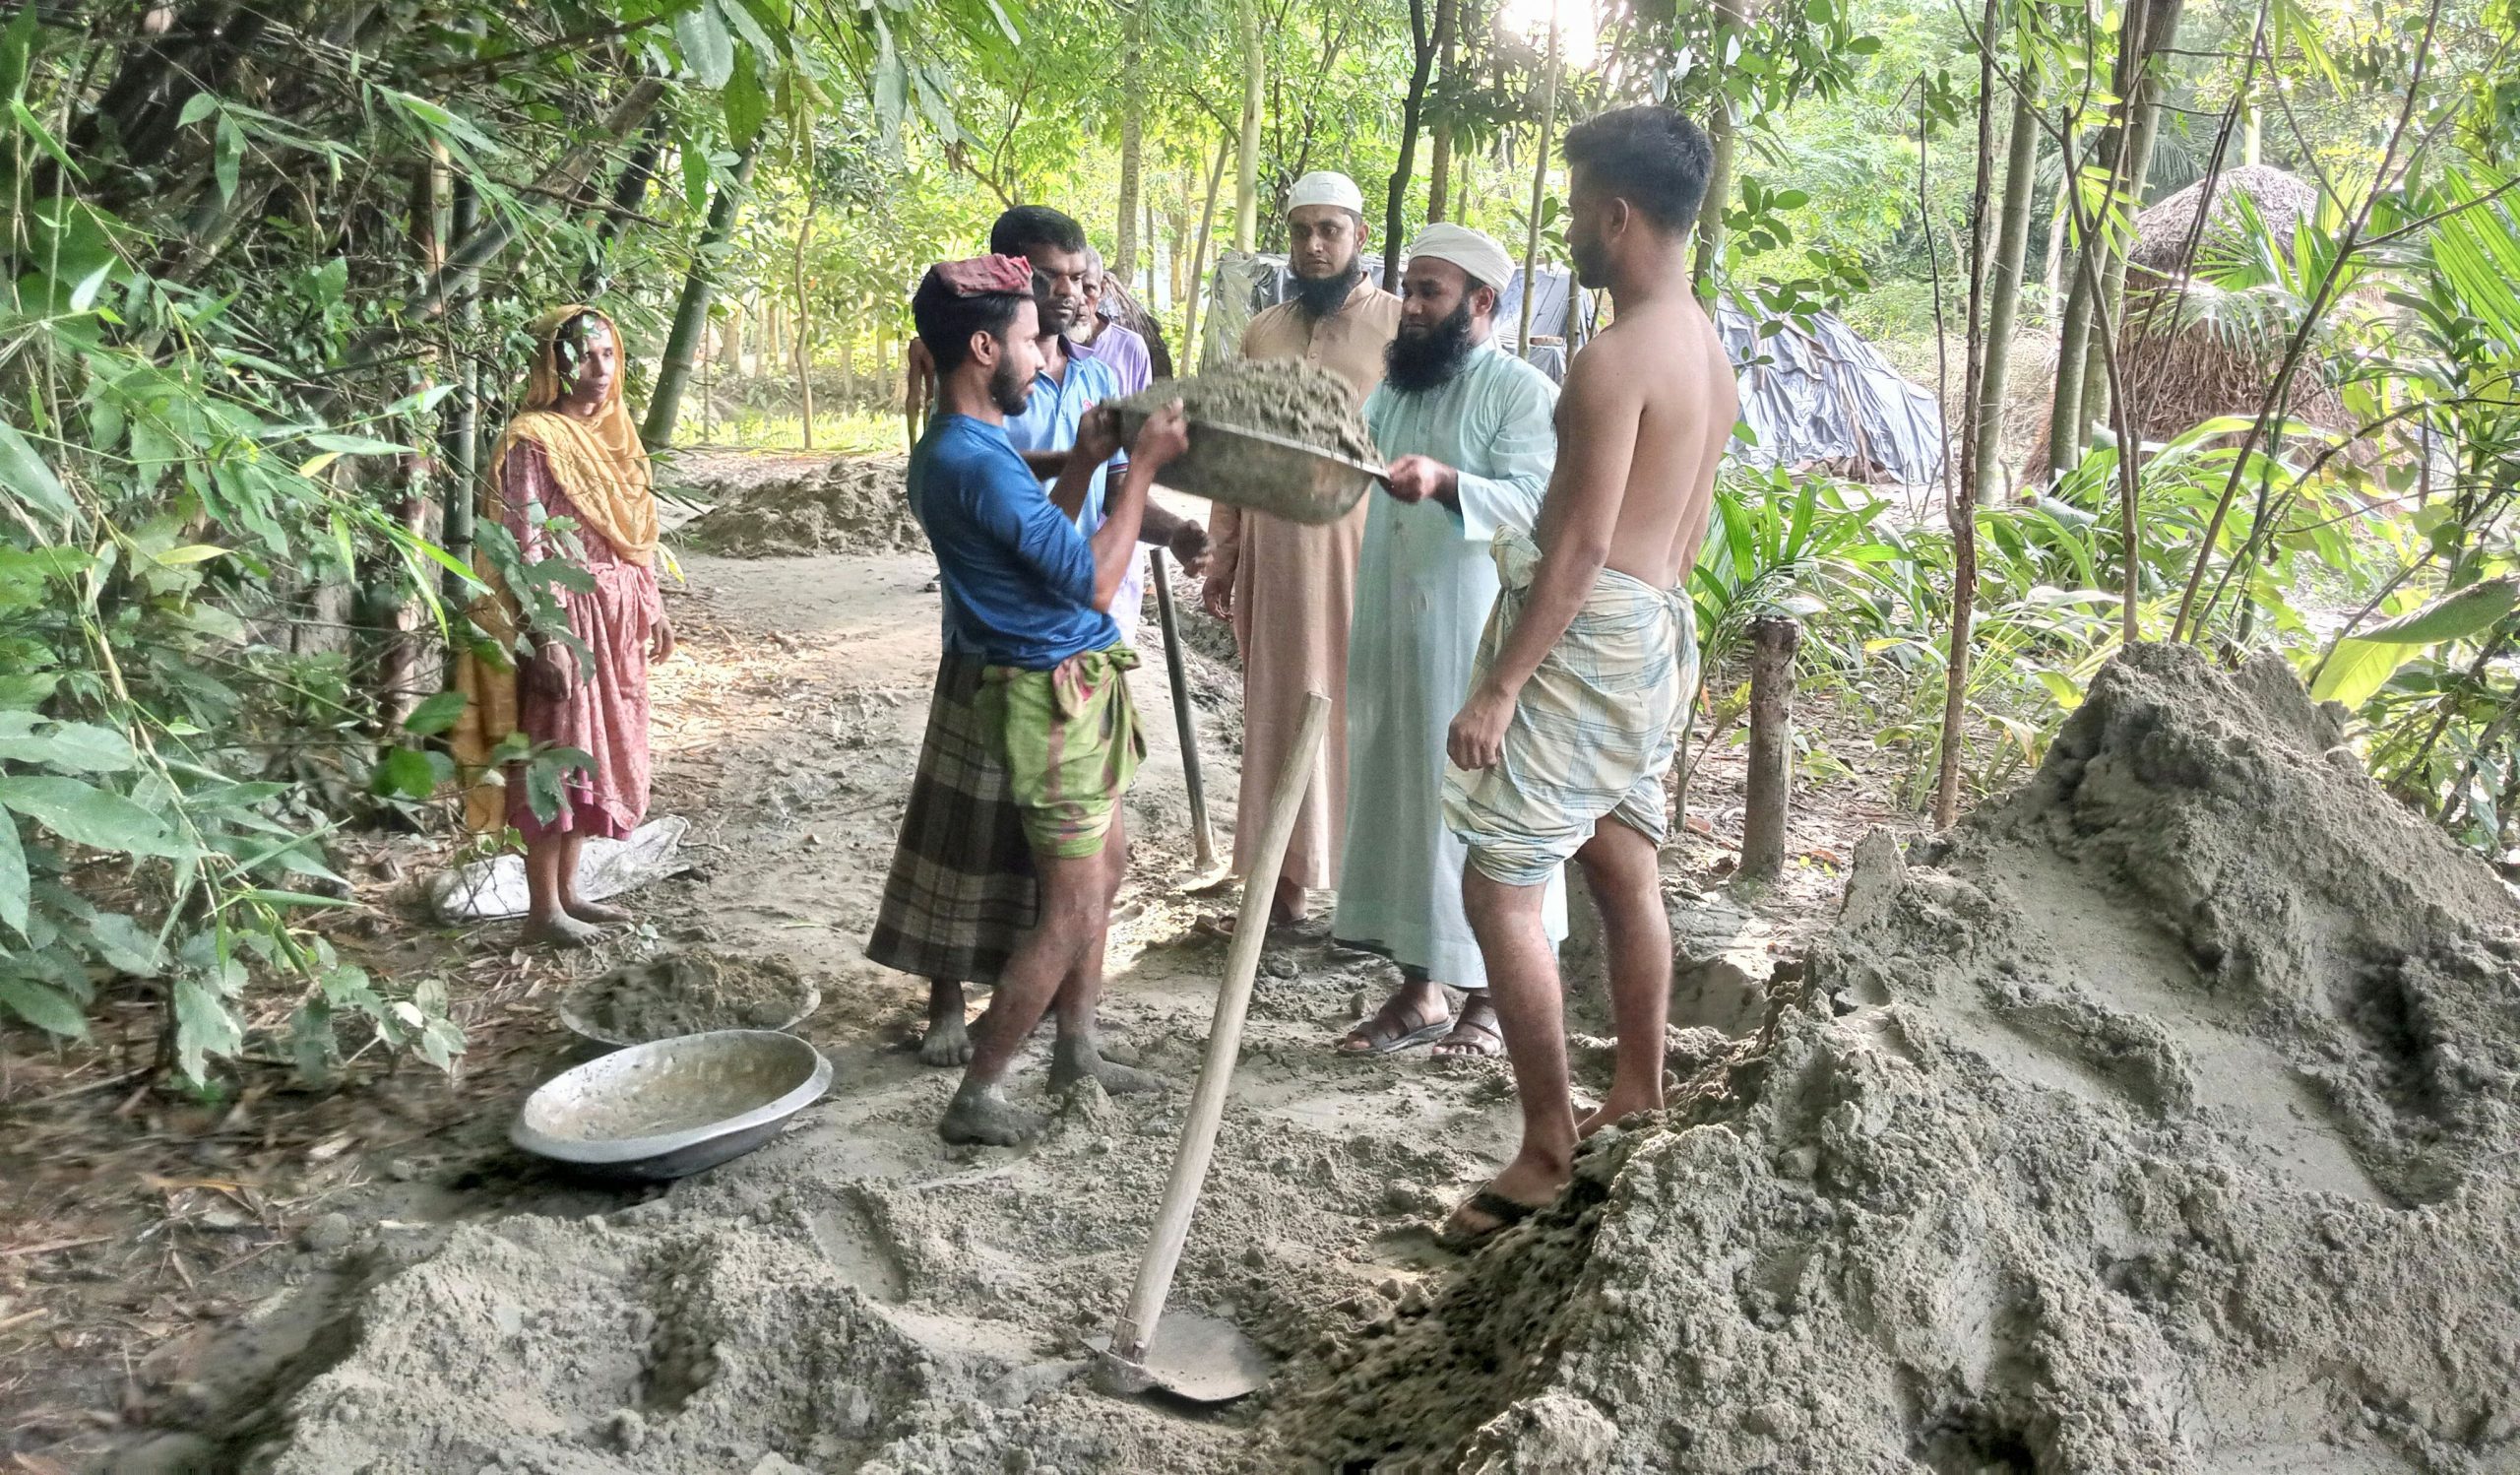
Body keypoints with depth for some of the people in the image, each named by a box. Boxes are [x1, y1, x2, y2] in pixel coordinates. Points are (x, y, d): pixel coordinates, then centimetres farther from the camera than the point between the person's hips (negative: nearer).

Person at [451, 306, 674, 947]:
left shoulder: (614, 433, 13)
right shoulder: (534, 441, -11)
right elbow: (526, 547, -16)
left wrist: (653, 608, 17)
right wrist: (547, 636, -21)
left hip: (618, 616, 8)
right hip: (567, 616, -8)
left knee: (599, 749, 12)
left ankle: (566, 889, 23)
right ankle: (543, 908, 3)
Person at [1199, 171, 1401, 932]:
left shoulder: (1401, 324, -3)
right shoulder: (1261, 333, 13)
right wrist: (1221, 560, 13)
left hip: (1363, 547, -5)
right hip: (1274, 549, 5)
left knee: (1365, 711, 0)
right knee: (1278, 713, 9)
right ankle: (1284, 883, 18)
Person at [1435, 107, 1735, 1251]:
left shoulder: (1615, 359, -18)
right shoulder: (1709, 353, 11)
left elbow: (1582, 543, -22)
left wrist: (1499, 686, -20)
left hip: (1583, 636, -10)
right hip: (1656, 634, 10)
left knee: (1498, 890, -6)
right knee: (1624, 876, 18)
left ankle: (1549, 1156, -1)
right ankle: (1638, 1103, 30)